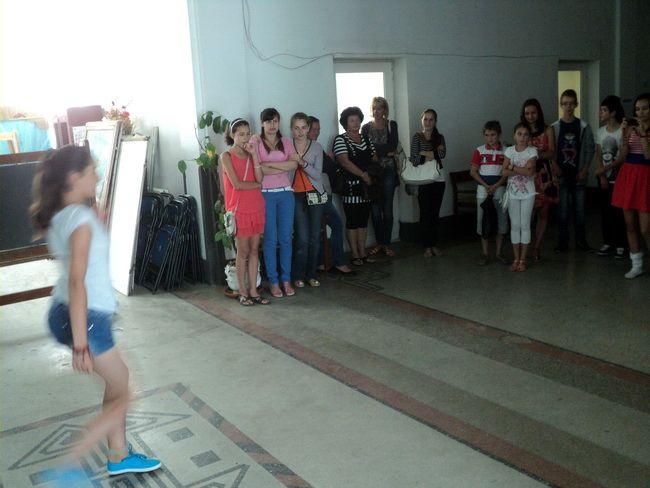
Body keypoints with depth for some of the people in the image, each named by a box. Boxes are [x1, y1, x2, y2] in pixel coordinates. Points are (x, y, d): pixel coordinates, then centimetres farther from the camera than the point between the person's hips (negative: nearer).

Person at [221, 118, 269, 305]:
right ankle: (243, 292, 9)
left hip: (256, 207, 5)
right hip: (239, 209, -5)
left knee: (254, 250, 7)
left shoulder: (250, 154, 12)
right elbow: (236, 184, -13)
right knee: (243, 251, -1)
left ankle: (253, 290, 13)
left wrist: (254, 154, -8)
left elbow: (259, 178, -4)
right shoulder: (227, 156, -4)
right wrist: (257, 185, -1)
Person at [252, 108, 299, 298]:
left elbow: (294, 164, -5)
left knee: (286, 238, 5)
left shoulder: (286, 141, 11)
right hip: (266, 194, -3)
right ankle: (273, 281, 11)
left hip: (286, 193, 3)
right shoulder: (256, 141, 1)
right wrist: (284, 167, -9)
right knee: (270, 239, 1)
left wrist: (268, 164, -12)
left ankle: (286, 279, 15)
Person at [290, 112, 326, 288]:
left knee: (315, 237, 4)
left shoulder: (316, 147, 2)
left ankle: (311, 274, 17)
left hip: (315, 194, 2)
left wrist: (303, 163, -18)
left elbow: (318, 174, -7)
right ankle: (298, 276, 9)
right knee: (302, 238, -6)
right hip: (296, 196, -1)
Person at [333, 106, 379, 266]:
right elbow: (345, 162, -16)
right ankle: (355, 255, 6)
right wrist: (363, 174, -19)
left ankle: (363, 253, 18)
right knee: (352, 221, -1)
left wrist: (373, 174, -1)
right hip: (351, 187, -6)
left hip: (366, 186, 6)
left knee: (363, 219, 10)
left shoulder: (365, 138, 16)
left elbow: (374, 158, 16)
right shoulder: (340, 140, -5)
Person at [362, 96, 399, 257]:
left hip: (388, 171, -1)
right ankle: (379, 242, 13)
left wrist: (374, 149, -9)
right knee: (375, 209, 2)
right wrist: (385, 151, -8)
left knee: (387, 209, -1)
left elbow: (393, 146, -7)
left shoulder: (392, 125, 7)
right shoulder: (366, 127, 8)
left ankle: (387, 243, 6)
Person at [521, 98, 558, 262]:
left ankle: (536, 249, 11)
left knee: (543, 213, 3)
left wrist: (538, 154, -23)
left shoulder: (548, 130, 6)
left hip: (545, 175, 1)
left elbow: (551, 153, -5)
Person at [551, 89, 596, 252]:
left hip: (578, 174, 0)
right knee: (563, 208, 2)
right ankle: (563, 242, 9)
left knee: (579, 208, 4)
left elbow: (590, 149, 3)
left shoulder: (583, 126, 3)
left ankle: (581, 240, 14)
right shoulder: (555, 127, 3)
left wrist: (584, 170, -5)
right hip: (561, 174, 0)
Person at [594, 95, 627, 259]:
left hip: (618, 177, -5)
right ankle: (608, 243, 16)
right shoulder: (600, 132, 7)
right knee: (605, 210, 7)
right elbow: (598, 155, 6)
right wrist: (602, 176, -2)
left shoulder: (623, 131, -10)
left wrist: (606, 169, -18)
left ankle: (620, 245, 5)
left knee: (618, 211, -4)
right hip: (604, 177, 5)